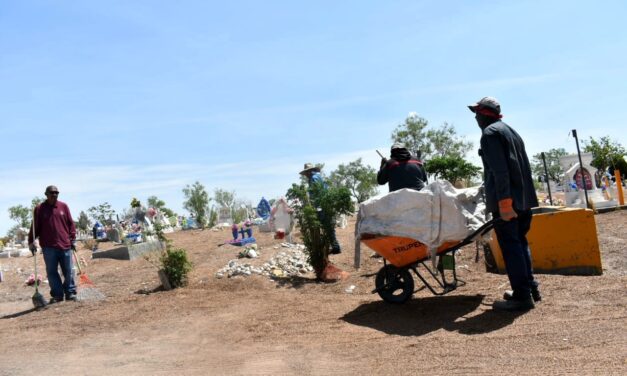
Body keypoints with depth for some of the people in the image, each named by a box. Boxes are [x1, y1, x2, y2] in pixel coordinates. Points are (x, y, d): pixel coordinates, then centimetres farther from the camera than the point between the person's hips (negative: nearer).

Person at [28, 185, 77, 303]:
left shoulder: (63, 206, 7)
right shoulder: (39, 209, 2)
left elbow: (70, 223, 9)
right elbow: (35, 227, 3)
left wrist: (73, 239, 6)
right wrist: (31, 241, -1)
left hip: (65, 245, 1)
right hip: (48, 246, -1)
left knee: (68, 271, 6)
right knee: (52, 272, 4)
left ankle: (70, 292, 16)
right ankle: (57, 294, 13)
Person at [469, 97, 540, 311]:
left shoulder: (490, 133, -7)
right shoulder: (511, 131, 22)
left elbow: (499, 170, -18)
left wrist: (503, 201, -22)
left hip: (506, 200, -10)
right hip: (524, 198, 10)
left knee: (510, 246, -6)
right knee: (520, 242, 17)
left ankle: (522, 296, -5)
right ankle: (529, 288, 23)